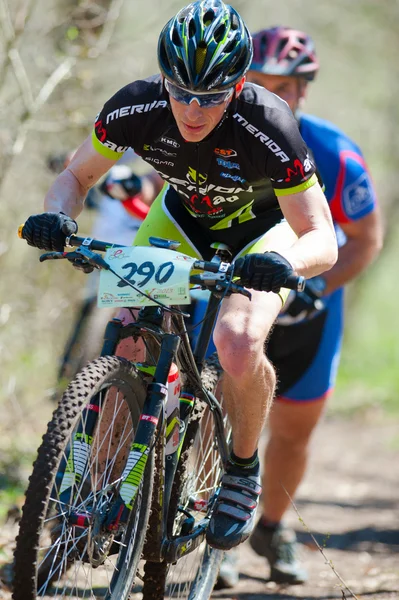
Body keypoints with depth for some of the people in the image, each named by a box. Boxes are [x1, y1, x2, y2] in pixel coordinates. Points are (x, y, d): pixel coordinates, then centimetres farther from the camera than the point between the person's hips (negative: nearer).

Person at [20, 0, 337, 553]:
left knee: (238, 345, -29)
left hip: (262, 228, -3)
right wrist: (57, 217, -33)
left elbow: (322, 242, -34)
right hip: (181, 216, 3)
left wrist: (282, 263, -57)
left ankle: (244, 469, -1)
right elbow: (76, 177, -10)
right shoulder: (136, 107, -28)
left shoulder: (267, 128, -37)